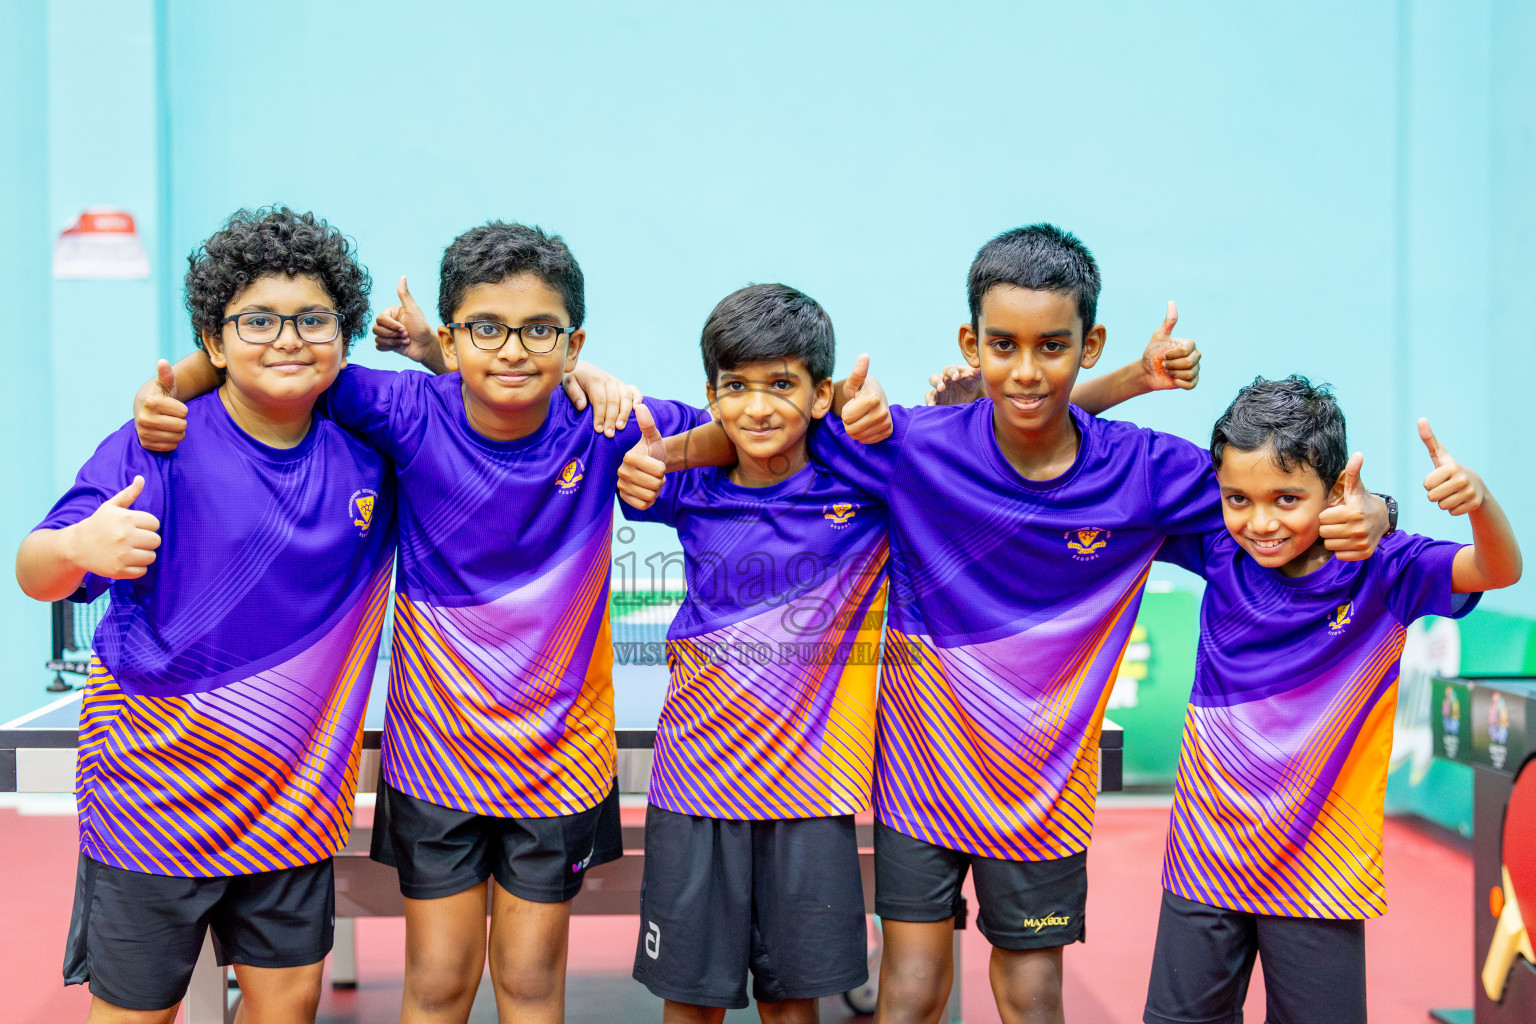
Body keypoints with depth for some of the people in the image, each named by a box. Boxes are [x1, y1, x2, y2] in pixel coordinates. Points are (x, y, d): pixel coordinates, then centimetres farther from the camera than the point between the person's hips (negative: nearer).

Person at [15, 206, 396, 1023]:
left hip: (289, 789, 4)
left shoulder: (366, 456, 0)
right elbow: (34, 573, -16)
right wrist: (79, 547, -40)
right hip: (156, 786, -3)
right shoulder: (159, 446, -12)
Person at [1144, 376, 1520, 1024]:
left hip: (1320, 868, -2)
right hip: (1206, 854, 3)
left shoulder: (1379, 574, -12)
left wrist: (1477, 499, -45)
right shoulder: (1221, 554, -5)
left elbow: (1498, 570, -24)